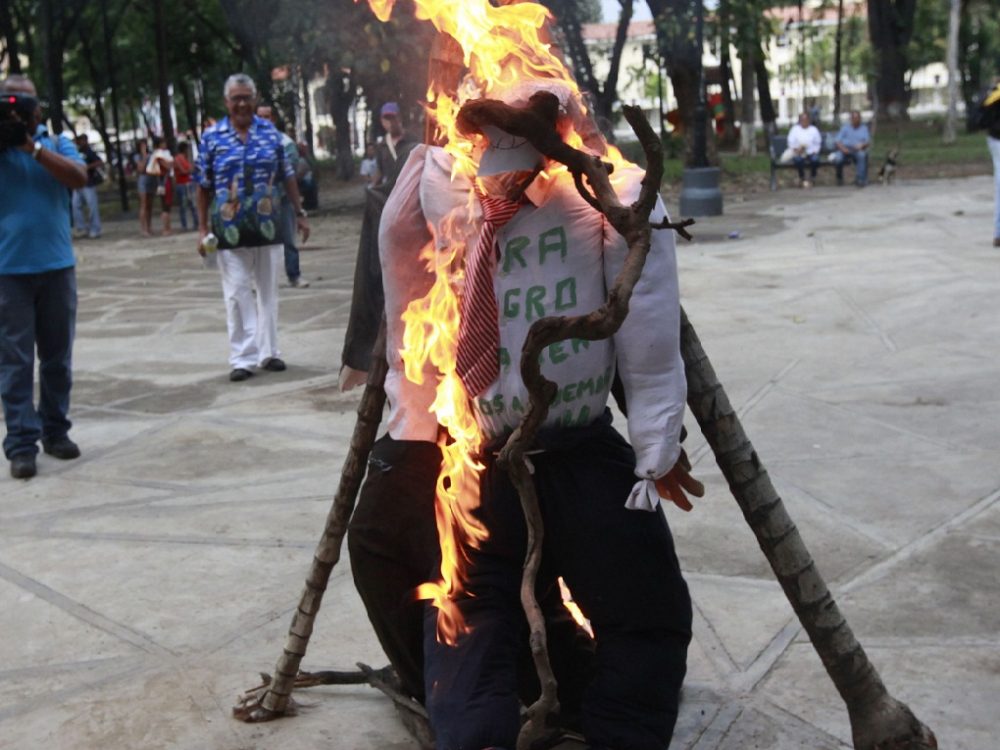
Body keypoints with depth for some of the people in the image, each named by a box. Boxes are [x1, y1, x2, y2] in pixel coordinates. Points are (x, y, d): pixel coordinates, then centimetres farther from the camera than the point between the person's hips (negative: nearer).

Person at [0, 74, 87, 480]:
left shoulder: (56, 141, 7)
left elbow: (79, 178, -9)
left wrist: (32, 147, -16)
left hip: (56, 265, 2)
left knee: (57, 356, 10)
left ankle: (55, 430, 22)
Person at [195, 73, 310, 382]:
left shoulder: (270, 132, 5)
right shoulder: (212, 137, 0)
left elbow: (287, 176, 12)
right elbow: (203, 186, 2)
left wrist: (299, 212, 10)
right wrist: (203, 229, 0)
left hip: (268, 225, 2)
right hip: (230, 229, -2)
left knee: (268, 290, 9)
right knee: (237, 294, -1)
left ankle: (268, 352, 19)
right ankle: (242, 358, 4)